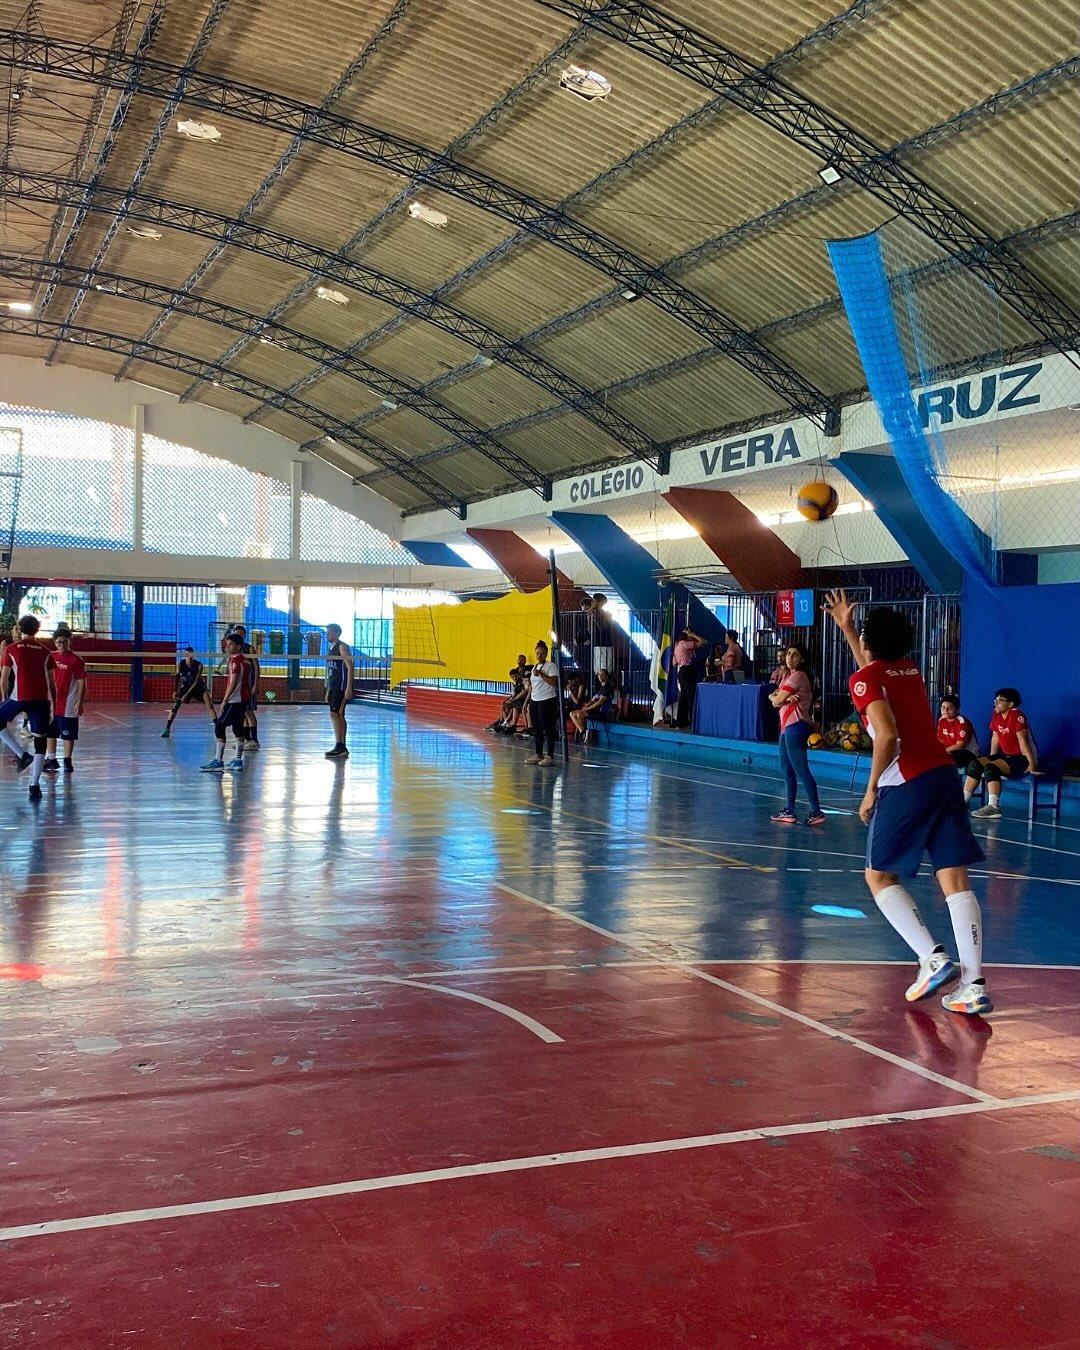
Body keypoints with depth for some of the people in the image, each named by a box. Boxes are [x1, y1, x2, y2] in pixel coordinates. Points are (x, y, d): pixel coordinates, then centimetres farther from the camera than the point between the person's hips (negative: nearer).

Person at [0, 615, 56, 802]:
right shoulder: (45, 652, 10)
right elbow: (52, 682, 11)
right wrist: (53, 704, 19)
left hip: (19, 697, -2)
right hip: (42, 699, 2)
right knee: (40, 741, 5)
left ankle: (22, 755, 10)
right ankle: (35, 785, 1)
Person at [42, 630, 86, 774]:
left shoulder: (76, 660, -10)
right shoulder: (51, 657, 7)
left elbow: (82, 682, -10)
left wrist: (79, 702, -15)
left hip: (69, 705, -6)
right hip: (51, 703, 6)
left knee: (68, 734, 2)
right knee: (49, 732, 12)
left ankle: (67, 761, 13)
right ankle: (51, 760, 23)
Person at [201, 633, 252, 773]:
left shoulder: (235, 660, -12)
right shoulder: (246, 660, 13)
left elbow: (233, 682, -18)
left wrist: (225, 700, -17)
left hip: (234, 699, -9)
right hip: (244, 699, 9)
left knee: (219, 726, -7)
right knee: (238, 728, 12)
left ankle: (218, 760, -10)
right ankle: (238, 760, 13)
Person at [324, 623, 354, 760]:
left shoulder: (342, 647, -9)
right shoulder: (330, 648, 18)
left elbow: (350, 667, -16)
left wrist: (349, 688, -23)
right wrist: (328, 690, 22)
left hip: (341, 686, -9)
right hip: (333, 687, 9)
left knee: (334, 714, -13)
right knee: (338, 716, 9)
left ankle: (339, 746, -12)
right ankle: (342, 748, 12)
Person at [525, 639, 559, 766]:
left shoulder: (551, 666, -6)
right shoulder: (534, 668, 18)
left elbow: (554, 682, -19)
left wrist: (541, 674, -21)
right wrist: (527, 701, 17)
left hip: (547, 701, -8)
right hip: (535, 701, 8)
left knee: (548, 729, -6)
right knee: (536, 729, 9)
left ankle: (550, 756, -4)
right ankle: (538, 755, 16)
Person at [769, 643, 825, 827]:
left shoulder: (797, 676, -11)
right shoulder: (788, 675, 20)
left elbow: (776, 701, -11)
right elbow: (774, 697, 11)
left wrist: (776, 697, 11)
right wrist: (785, 697, -9)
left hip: (796, 725, -11)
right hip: (788, 726, 11)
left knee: (801, 770, -12)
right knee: (787, 769, 13)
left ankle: (816, 812, -12)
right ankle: (789, 811, 19)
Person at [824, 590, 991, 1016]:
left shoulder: (864, 679, -3)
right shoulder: (909, 668, 19)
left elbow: (887, 736, -18)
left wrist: (871, 789, -8)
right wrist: (845, 626, 50)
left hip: (906, 784, -6)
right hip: (944, 773, 7)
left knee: (879, 875, 9)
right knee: (955, 880, 1)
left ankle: (932, 958, -5)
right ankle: (974, 984, -5)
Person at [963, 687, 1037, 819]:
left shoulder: (1017, 716, -16)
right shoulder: (996, 715, 9)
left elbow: (1023, 741, -21)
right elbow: (995, 738, 16)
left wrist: (1032, 764, -22)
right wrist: (991, 759, 13)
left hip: (1021, 758, -9)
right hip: (1006, 755, 9)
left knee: (990, 768, -30)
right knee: (974, 765, -3)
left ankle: (993, 808, -37)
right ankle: (962, 801, -3)